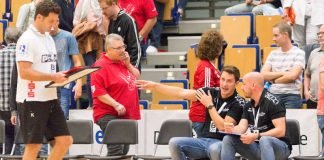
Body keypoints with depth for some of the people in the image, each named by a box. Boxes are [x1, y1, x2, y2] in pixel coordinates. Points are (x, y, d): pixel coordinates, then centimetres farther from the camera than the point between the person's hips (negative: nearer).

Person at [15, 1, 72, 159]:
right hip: (31, 100, -8)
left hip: (50, 98, 8)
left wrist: (60, 76, 2)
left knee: (65, 140, 5)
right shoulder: (27, 40, -13)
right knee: (33, 145, -2)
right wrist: (53, 77, -21)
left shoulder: (48, 38, 14)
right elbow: (24, 72, -20)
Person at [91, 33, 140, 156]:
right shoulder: (101, 66, -13)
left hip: (125, 115, 9)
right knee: (116, 149, -19)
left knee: (124, 150, 14)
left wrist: (128, 64, 3)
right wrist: (116, 105, -24)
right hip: (109, 115, -9)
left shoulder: (123, 62, 13)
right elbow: (98, 91, -19)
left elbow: (137, 77, 19)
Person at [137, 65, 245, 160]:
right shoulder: (212, 92, 6)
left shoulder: (238, 103, -8)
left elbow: (223, 126, -17)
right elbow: (181, 93, 3)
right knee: (174, 143, -17)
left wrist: (209, 105, -12)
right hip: (203, 141, 5)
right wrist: (154, 86, -1)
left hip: (222, 143, -5)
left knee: (215, 148, -40)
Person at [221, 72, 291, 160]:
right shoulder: (248, 106, 10)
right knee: (228, 139, -11)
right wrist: (233, 130, -26)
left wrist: (256, 136, -33)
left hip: (279, 147, -7)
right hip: (257, 147, 7)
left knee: (264, 140, -39)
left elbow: (281, 131, -23)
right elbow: (242, 128, -1)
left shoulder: (272, 102, -14)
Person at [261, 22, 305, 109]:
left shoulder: (299, 53, -2)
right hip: (273, 95, 4)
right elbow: (263, 75, 4)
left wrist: (273, 79, -1)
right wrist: (282, 73, -8)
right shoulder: (273, 54, 13)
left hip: (291, 96, -4)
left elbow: (292, 76, -13)